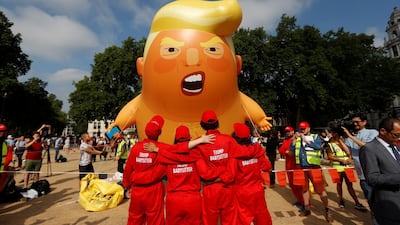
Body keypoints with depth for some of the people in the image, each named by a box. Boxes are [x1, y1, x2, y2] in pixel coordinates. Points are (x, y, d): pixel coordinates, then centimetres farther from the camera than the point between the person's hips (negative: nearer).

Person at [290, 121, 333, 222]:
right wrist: (295, 138, -7)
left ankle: (327, 210, 11)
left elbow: (318, 146, -16)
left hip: (314, 167, -4)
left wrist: (306, 139, -18)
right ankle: (307, 209, 24)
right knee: (304, 188, 12)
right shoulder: (298, 139, 11)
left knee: (320, 189, -4)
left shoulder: (315, 137, 2)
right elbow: (291, 149, 2)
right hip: (302, 167, 4)